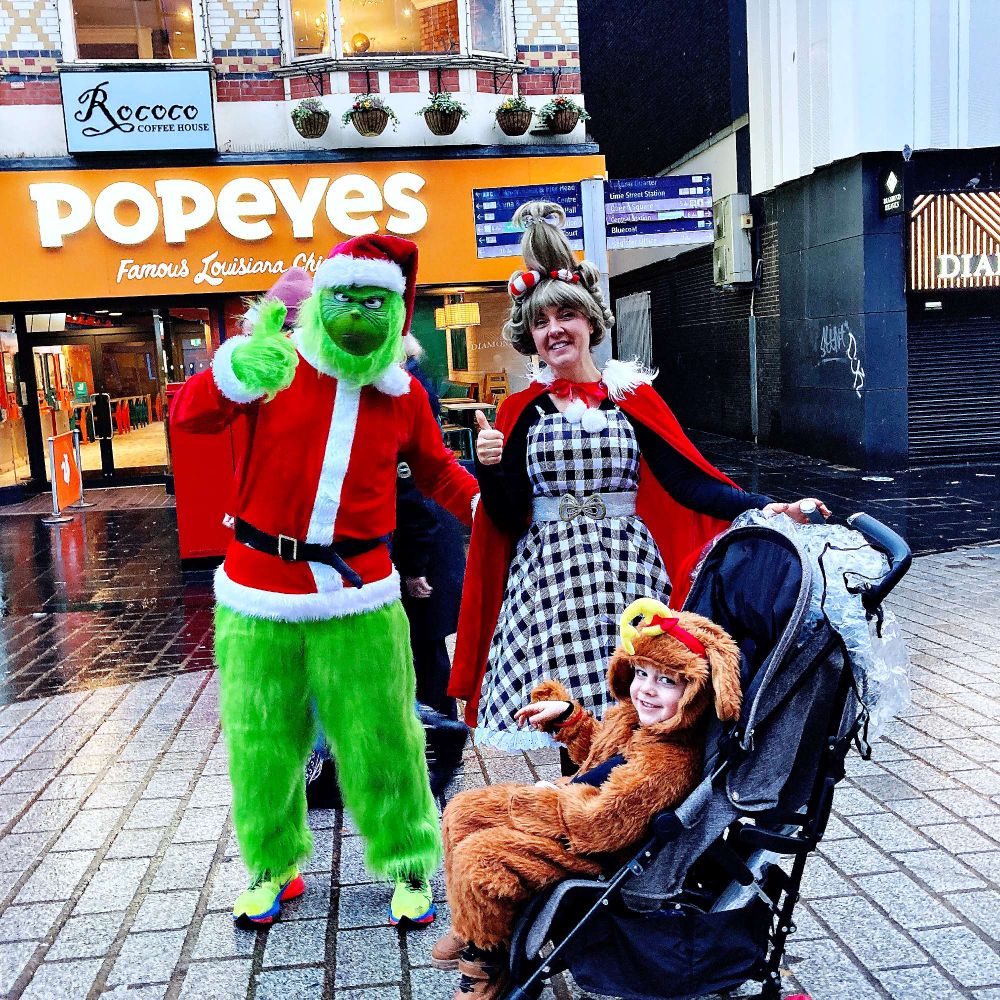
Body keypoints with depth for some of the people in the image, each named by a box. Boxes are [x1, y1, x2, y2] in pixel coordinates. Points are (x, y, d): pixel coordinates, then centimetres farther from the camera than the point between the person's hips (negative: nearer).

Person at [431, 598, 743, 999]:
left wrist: (548, 797, -18)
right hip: (574, 807, 10)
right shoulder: (632, 717, -2)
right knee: (463, 811, 10)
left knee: (477, 861, -18)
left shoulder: (669, 763, -31)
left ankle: (487, 963, 10)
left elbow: (600, 824, -32)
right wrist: (565, 713, 10)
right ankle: (472, 926, 26)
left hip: (591, 849, -10)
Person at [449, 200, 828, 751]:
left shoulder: (634, 397, 5)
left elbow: (688, 482, -3)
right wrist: (490, 468, -15)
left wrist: (765, 506, -14)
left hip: (628, 568, 0)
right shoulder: (521, 410, 5)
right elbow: (508, 516, 3)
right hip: (550, 574, 0)